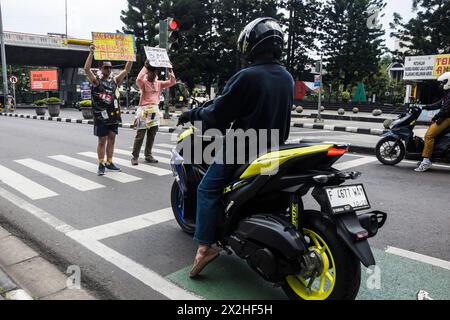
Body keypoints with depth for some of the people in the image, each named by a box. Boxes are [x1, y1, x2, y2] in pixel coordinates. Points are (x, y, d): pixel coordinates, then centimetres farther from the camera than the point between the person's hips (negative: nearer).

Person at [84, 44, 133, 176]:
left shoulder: (115, 80, 11)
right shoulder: (96, 80, -3)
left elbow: (127, 70, 9)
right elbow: (87, 69, -19)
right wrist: (91, 53, -26)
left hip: (114, 115, 5)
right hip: (101, 116, -5)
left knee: (111, 139, 10)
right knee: (102, 141, 0)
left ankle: (109, 163, 21)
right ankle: (101, 165, 10)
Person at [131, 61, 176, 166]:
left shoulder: (159, 84, 12)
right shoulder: (143, 83, -2)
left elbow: (172, 82, 8)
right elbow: (138, 80, -25)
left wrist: (170, 69, -1)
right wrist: (145, 67, -20)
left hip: (155, 111, 5)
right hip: (144, 111, -5)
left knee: (152, 135, 8)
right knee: (140, 135, -3)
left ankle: (148, 155, 17)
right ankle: (135, 157, 1)